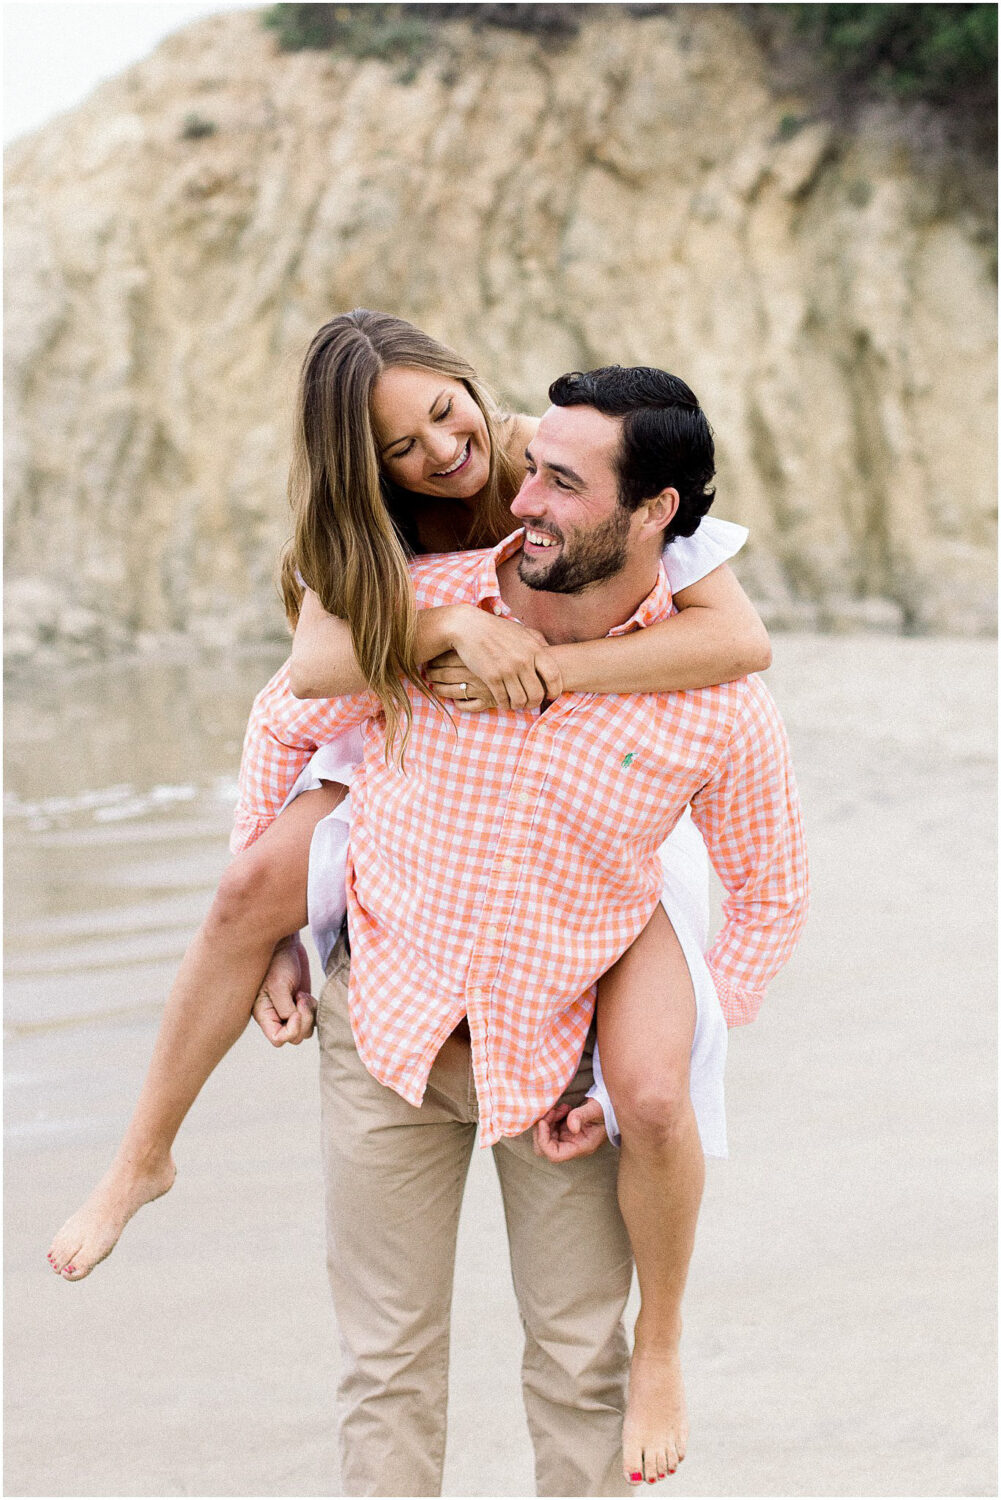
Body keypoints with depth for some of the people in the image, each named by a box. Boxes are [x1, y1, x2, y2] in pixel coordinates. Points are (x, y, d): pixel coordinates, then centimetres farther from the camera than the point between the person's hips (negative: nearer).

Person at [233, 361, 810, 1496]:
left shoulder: (719, 704, -16)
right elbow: (283, 723, 6)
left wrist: (674, 1069, -7)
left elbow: (768, 895, 0)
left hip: (561, 1049, -1)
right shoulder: (419, 606, -14)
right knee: (388, 1360, 7)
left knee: (580, 1352, 6)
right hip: (385, 1023, 1)